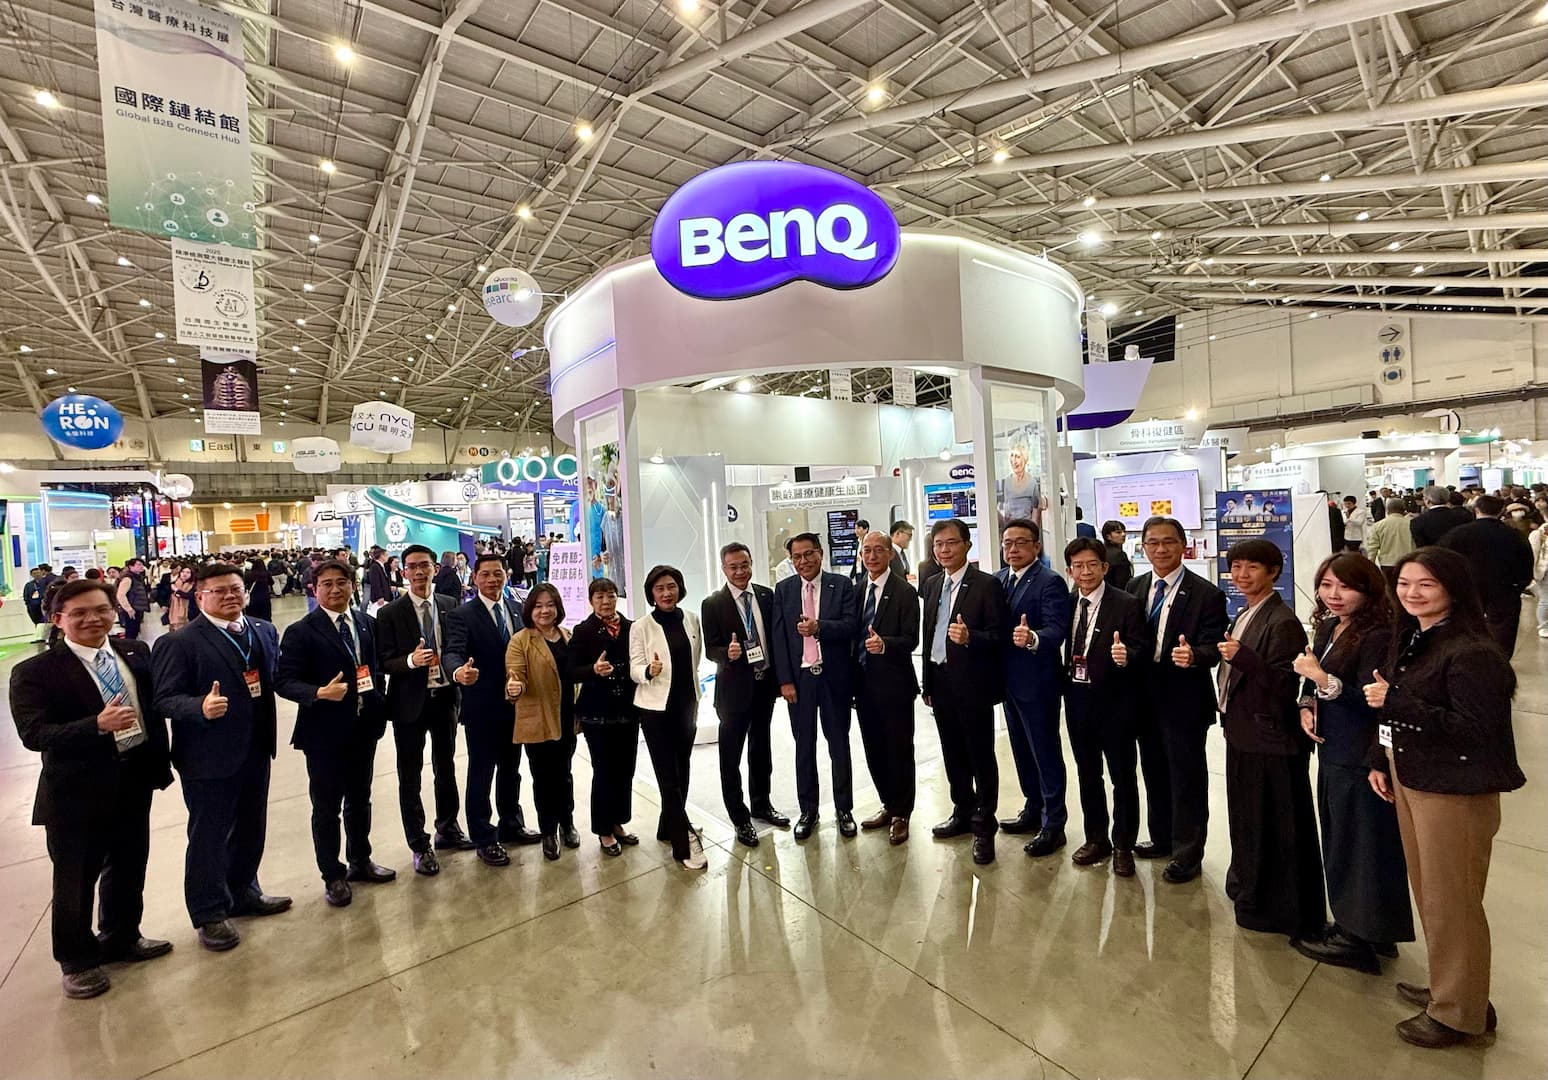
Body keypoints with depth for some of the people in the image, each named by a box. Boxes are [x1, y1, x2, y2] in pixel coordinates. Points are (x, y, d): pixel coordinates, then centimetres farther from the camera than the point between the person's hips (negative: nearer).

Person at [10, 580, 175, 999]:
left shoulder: (137, 652, 1)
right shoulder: (35, 672, -12)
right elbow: (33, 734, -19)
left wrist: (161, 762, 4)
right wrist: (97, 725, -34)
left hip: (135, 780, 5)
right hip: (77, 791, -4)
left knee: (129, 867, 19)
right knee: (76, 879, 12)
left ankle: (122, 938, 41)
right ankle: (76, 960, 34)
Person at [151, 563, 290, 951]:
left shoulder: (264, 631, 5)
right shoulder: (179, 642, -13)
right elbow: (165, 699, -16)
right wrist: (201, 707, -33)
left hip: (256, 751, 6)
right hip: (209, 758, -6)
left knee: (251, 829, 21)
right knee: (208, 837, 11)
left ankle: (243, 893, 41)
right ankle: (209, 914, 29)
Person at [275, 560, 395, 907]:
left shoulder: (365, 622, 3)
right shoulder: (300, 632, -11)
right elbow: (283, 681, -13)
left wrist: (379, 708, 4)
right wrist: (320, 693, -30)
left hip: (365, 727, 5)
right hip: (325, 733, -4)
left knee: (360, 800, 20)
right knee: (327, 807, 11)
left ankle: (360, 860, 39)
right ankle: (333, 875, 28)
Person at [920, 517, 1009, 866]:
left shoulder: (986, 585, -10)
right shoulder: (932, 585, 10)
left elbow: (999, 636, -12)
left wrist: (969, 637, -32)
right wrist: (928, 683, 14)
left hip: (973, 684, -6)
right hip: (941, 683, 6)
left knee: (981, 756, 5)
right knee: (953, 754, 17)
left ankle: (984, 826, 19)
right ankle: (963, 813, 34)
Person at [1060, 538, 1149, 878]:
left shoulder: (1126, 604, -11)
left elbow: (1142, 650, -14)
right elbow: (1064, 650, 8)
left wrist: (1127, 656, -34)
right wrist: (1062, 690, 1)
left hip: (1113, 702, -5)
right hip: (1077, 700, 5)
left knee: (1123, 776, 10)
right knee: (1087, 774, 17)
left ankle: (1123, 846, 27)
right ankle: (1096, 839, 35)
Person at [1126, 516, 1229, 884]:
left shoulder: (1205, 594, -11)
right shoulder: (1135, 588, 5)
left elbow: (1213, 647, -15)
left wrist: (1193, 655, -36)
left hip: (1184, 699, -5)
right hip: (1145, 696, 5)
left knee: (1187, 777, 7)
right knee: (1154, 771, 19)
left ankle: (1187, 853, 24)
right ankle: (1162, 838, 38)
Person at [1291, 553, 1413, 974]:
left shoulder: (1377, 637, -18)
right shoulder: (1327, 627, 6)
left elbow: (1370, 700, -24)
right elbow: (1312, 682, 14)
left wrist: (1322, 678, -28)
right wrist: (1306, 707, -2)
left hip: (1362, 759, -8)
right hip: (1332, 751, 8)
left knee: (1360, 844, 6)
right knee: (1338, 839, 20)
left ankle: (1359, 937, 23)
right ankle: (1352, 924, 37)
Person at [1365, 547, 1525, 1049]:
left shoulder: (1471, 653, -19)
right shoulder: (1409, 640, 6)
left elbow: (1475, 728, -24)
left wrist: (1394, 700, -25)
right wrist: (1381, 761, 10)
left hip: (1454, 791, -8)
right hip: (1409, 780, 8)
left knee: (1449, 902, 7)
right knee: (1428, 894, 20)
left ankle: (1460, 1011, 25)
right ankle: (1446, 985, 37)